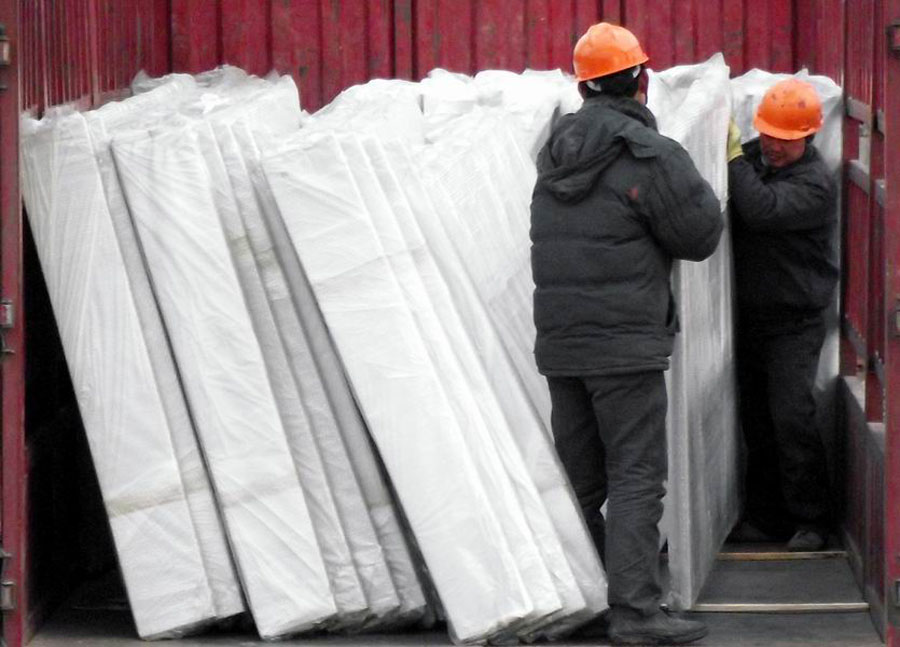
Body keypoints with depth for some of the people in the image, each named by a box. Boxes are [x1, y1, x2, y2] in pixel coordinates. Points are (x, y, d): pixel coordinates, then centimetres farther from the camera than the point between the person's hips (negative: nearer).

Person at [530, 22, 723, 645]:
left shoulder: (555, 153, 10)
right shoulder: (652, 155, -12)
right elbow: (701, 234, -6)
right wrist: (690, 181, 13)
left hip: (559, 338, 7)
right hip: (625, 344, -7)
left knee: (578, 478, 14)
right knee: (636, 477, -6)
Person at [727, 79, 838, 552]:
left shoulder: (815, 183, -15)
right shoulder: (753, 160, 6)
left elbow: (762, 210, -30)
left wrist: (733, 155, -21)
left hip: (795, 322, -6)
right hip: (750, 315, 6)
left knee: (791, 417, -12)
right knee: (756, 421, 9)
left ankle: (809, 519, -2)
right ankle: (765, 516, 19)